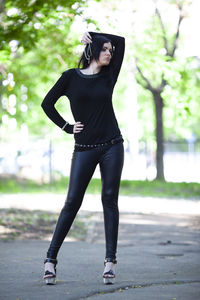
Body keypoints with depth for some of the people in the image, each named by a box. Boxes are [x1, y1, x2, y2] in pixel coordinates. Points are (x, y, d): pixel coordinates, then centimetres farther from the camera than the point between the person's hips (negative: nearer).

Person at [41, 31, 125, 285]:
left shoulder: (108, 76, 8)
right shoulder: (72, 77, 2)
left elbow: (121, 41, 13)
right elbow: (47, 103, 6)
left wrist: (92, 35, 14)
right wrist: (67, 127, 2)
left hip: (112, 146, 2)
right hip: (84, 148, -2)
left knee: (110, 200, 0)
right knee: (72, 202, -3)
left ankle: (110, 261, 2)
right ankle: (51, 259, 1)